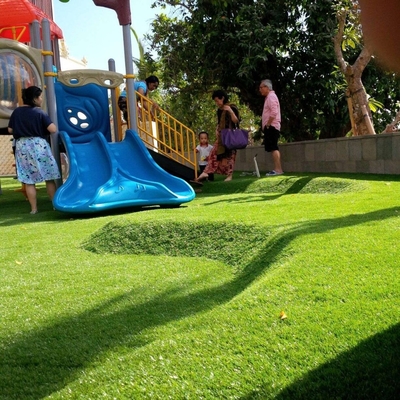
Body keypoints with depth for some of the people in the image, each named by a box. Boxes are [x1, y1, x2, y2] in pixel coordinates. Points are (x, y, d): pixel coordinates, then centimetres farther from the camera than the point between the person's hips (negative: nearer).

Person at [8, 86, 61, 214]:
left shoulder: (16, 112, 3)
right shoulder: (39, 112, -8)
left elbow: (10, 130, 8)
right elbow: (53, 129, -15)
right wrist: (42, 129, 7)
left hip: (22, 146, 3)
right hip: (39, 145, -3)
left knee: (28, 180, 5)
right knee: (49, 178, 7)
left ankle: (34, 208, 6)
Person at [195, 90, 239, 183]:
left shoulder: (232, 107, -6)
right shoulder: (219, 110, 14)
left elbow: (236, 121, -13)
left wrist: (230, 111, -25)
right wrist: (217, 131, 9)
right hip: (221, 135, 6)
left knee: (229, 154, -3)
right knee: (214, 153, -3)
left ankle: (229, 175, 2)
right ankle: (206, 172, -9)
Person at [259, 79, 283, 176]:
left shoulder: (271, 96, -10)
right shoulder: (269, 97, 21)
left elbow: (274, 112, -22)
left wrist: (267, 125, -17)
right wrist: (266, 125, 17)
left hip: (271, 126, -11)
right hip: (271, 127, 11)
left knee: (273, 148, -13)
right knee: (274, 148, 10)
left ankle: (277, 169, -16)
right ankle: (278, 169, 12)